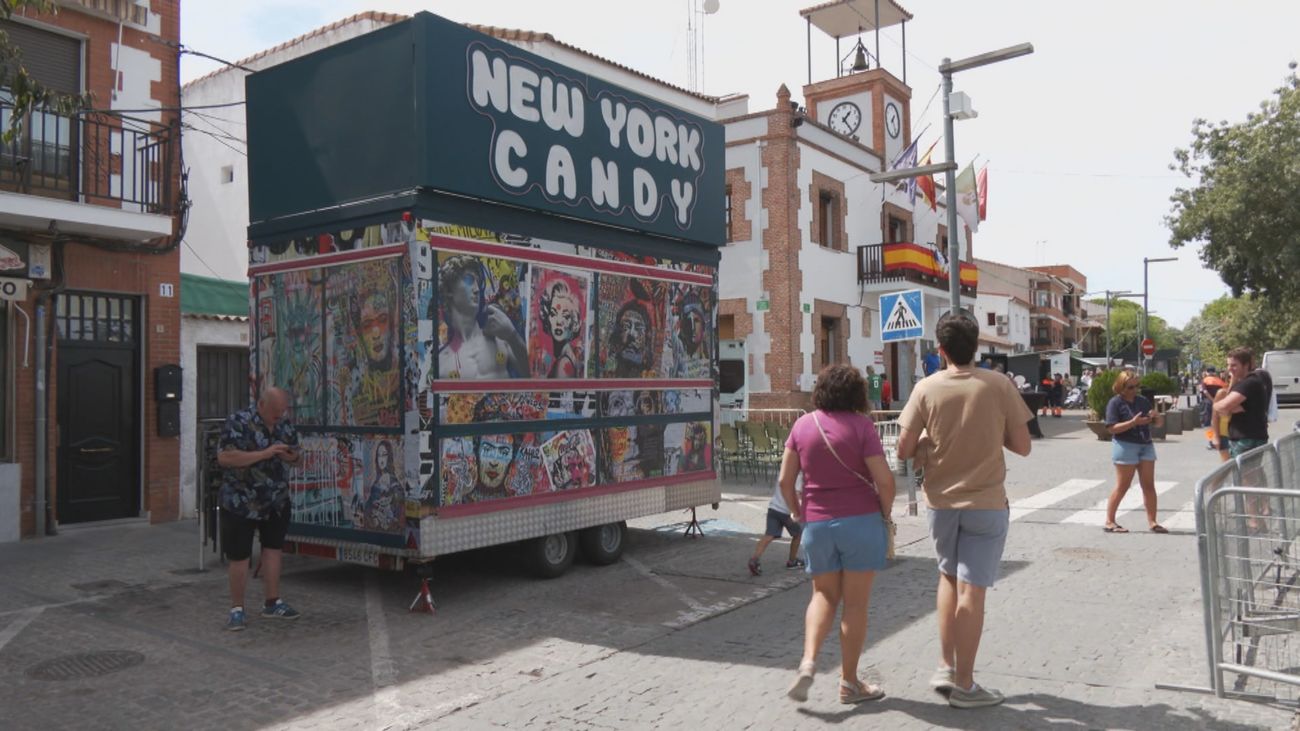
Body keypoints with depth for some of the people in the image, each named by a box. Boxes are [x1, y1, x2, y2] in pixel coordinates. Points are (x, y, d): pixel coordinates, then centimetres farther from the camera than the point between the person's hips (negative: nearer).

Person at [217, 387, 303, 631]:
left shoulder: (284, 425, 4)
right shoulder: (238, 422, -14)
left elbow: (295, 454, 15)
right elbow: (224, 457, -23)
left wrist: (291, 455, -10)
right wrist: (265, 453, -28)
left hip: (276, 502, 6)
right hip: (241, 503, -6)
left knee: (273, 548, 11)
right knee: (239, 556, 2)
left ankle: (272, 602, 22)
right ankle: (236, 608, 14)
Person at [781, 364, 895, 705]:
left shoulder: (803, 425, 2)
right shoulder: (860, 425, -9)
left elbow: (785, 480, 3)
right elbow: (884, 480, -14)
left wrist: (797, 513, 17)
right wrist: (886, 511, 4)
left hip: (817, 524, 3)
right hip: (862, 522, -3)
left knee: (824, 596, 19)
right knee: (855, 603, 7)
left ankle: (809, 660, -1)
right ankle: (849, 682, 16)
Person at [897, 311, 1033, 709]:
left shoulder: (927, 388, -7)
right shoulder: (999, 386, -8)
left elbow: (904, 450, -7)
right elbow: (1022, 447, -5)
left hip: (941, 501, 2)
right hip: (986, 503, -2)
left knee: (949, 577, 21)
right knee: (971, 590, 3)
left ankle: (946, 667, 20)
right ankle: (963, 684, 12)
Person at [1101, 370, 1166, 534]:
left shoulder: (1142, 400, 11)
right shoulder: (1115, 403, -7)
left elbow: (1159, 423, 16)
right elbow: (1112, 428, -16)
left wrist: (1157, 415, -7)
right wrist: (1134, 422, -25)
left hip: (1146, 445, 6)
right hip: (1125, 446, -6)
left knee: (1149, 485, 5)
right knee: (1122, 486, -2)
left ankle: (1152, 522, 11)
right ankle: (1109, 522, 7)